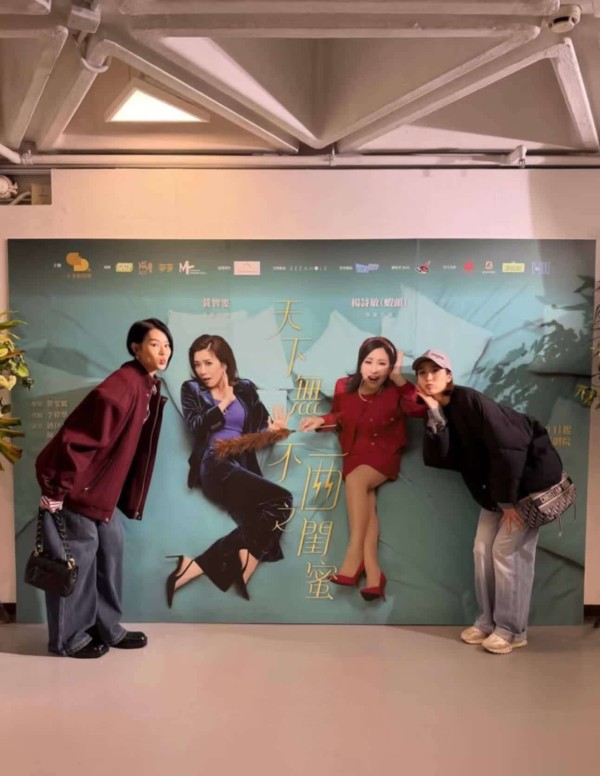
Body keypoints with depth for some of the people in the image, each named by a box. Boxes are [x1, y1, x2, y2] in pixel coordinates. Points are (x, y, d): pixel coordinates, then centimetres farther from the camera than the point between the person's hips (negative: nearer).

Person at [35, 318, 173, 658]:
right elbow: (81, 435, -25)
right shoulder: (124, 384, -23)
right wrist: (57, 488, -22)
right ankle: (69, 637, 18)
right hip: (76, 484, -9)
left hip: (102, 485, 9)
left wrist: (129, 497, 16)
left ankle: (107, 627, 27)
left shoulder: (151, 388, 6)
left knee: (111, 546, 13)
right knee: (78, 555, 1)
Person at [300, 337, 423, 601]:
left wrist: (399, 380, -32)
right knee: (366, 503, -23)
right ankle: (373, 572, -29)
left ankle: (354, 556, -30)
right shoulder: (344, 387, -6)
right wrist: (321, 421, -7)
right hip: (355, 455, 3)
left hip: (384, 455, -3)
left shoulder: (394, 391, -13)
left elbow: (420, 408, -32)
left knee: (355, 480, -33)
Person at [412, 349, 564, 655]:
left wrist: (509, 500, -20)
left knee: (508, 551, -6)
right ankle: (488, 620, 22)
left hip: (531, 476, -8)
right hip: (496, 485, 8)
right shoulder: (439, 413, 0)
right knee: (483, 549, 7)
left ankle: (512, 629, 9)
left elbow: (508, 448, -26)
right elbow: (439, 460, -13)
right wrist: (435, 416, -22)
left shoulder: (470, 400, -23)